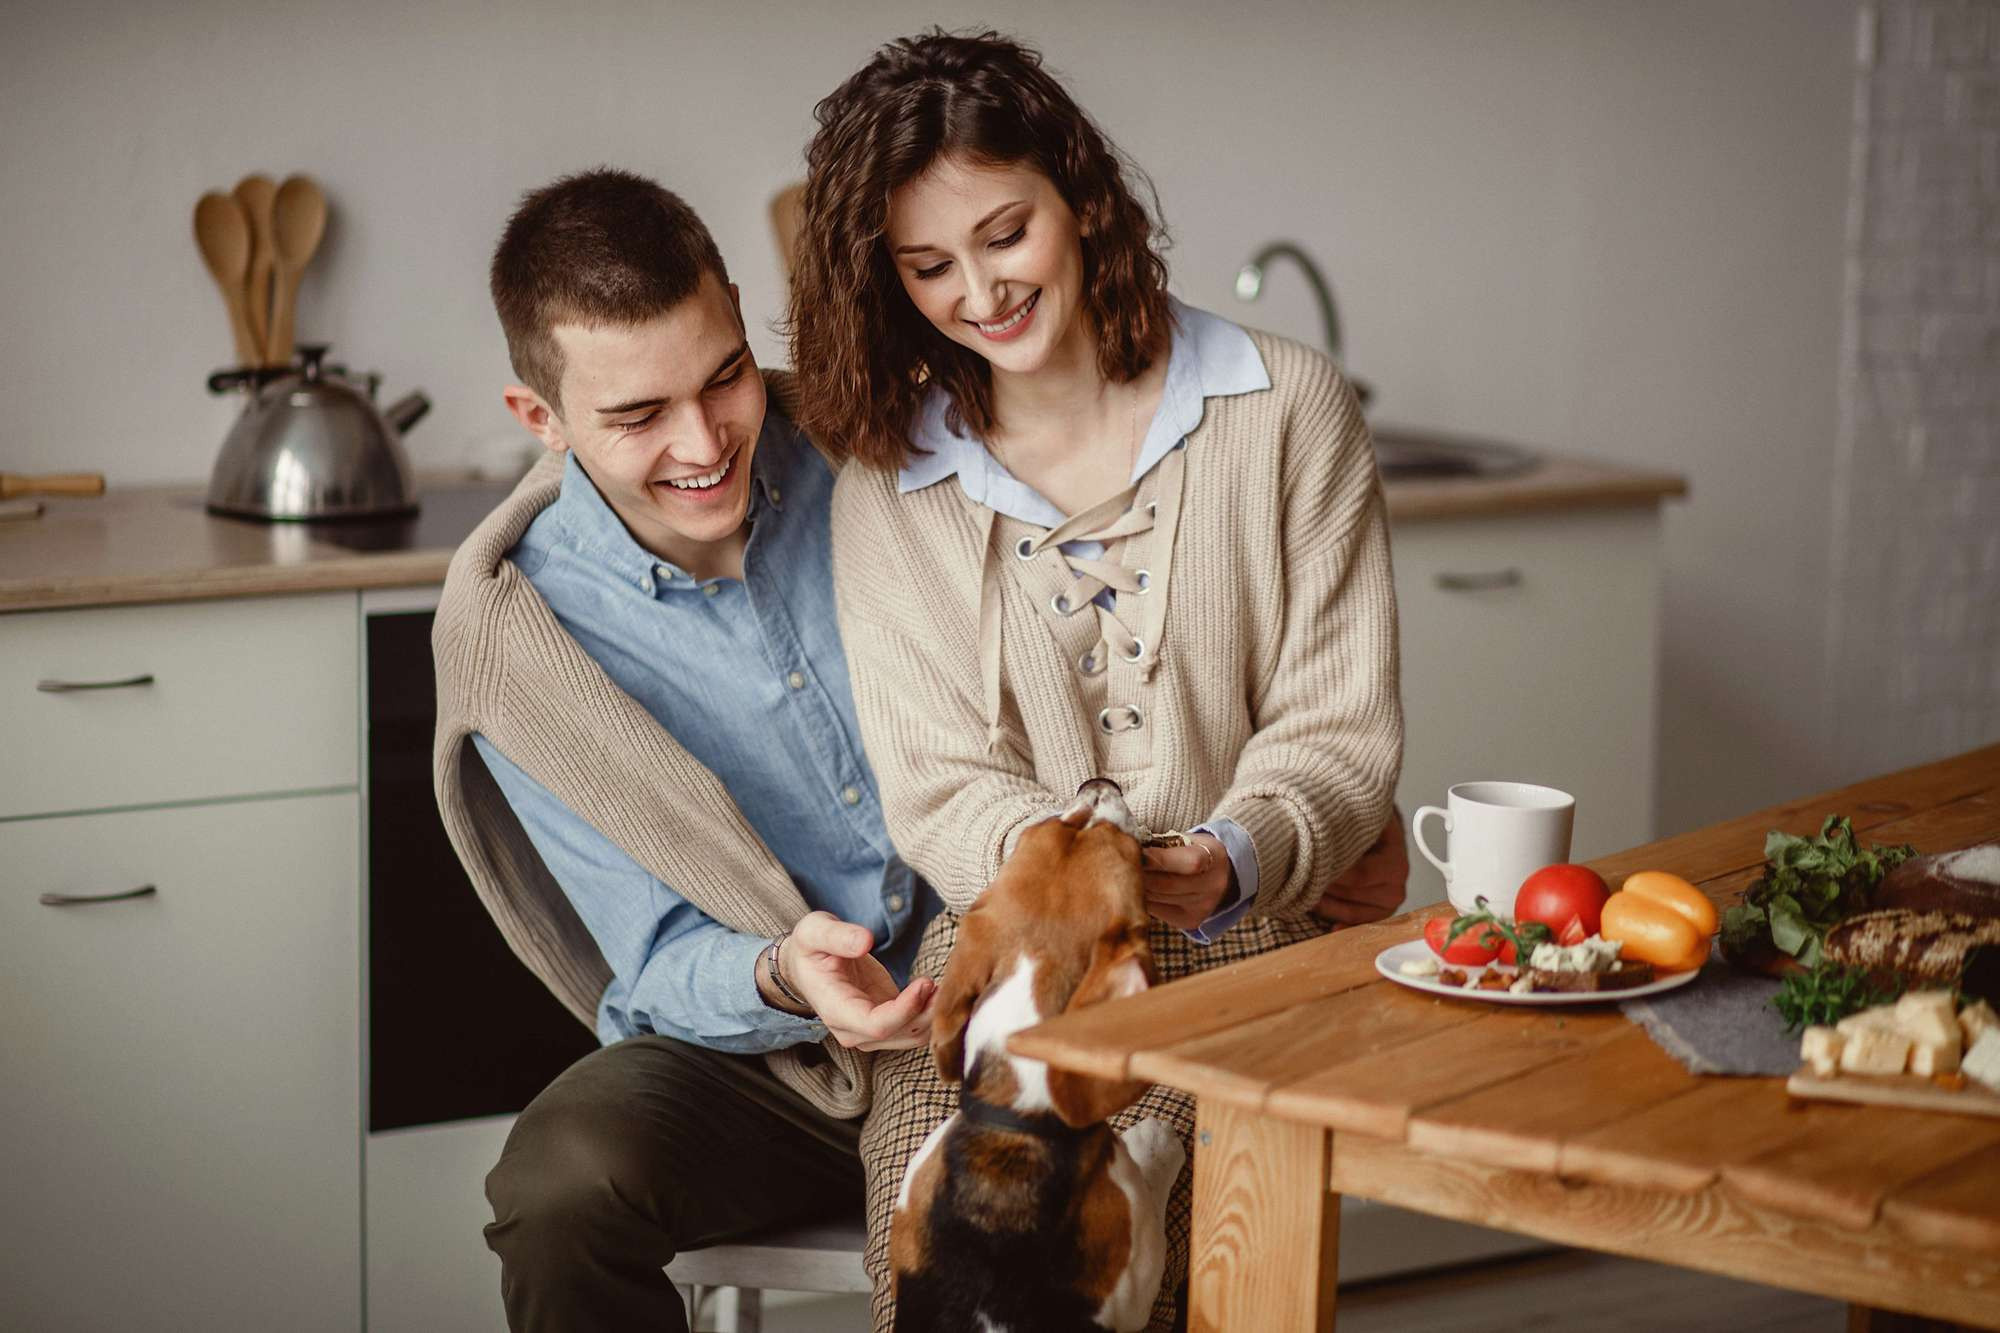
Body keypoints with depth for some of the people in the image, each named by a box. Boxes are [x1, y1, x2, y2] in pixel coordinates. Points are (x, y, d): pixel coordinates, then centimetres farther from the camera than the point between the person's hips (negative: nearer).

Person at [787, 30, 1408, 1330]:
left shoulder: (1286, 409, 4)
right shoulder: (888, 488, 9)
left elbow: (1337, 725, 0)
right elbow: (943, 786, 2)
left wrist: (1232, 861, -21)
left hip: (1252, 934, -1)